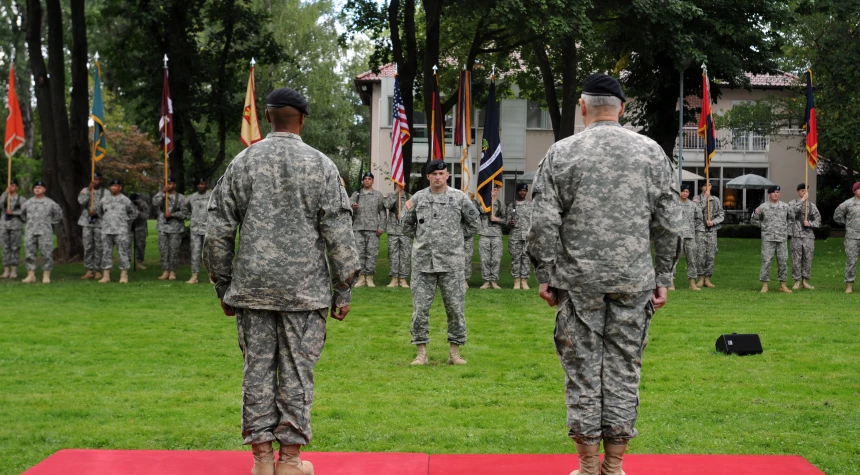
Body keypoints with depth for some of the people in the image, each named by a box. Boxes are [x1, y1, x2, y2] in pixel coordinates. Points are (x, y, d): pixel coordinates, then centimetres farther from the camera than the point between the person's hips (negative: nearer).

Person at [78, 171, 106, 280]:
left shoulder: (106, 193, 3)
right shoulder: (85, 190, 10)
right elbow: (81, 201, -7)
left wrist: (97, 213, -15)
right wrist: (89, 190, -13)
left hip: (100, 223, -2)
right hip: (87, 222, 2)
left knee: (99, 247, -1)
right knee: (87, 247, 2)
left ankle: (98, 270, 5)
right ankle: (89, 270, 7)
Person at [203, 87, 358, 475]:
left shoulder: (242, 163, 2)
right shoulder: (321, 166, -3)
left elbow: (218, 231, 4)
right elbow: (339, 235, -4)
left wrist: (223, 286, 14)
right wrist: (344, 290, 4)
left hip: (252, 287, 2)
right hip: (305, 290, -2)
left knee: (257, 369, 7)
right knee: (297, 371, 5)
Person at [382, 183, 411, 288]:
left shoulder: (410, 198, 10)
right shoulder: (390, 196, 7)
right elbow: (387, 205, -15)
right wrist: (396, 192, -13)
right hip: (393, 230, 0)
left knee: (406, 255, -1)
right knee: (393, 254, 1)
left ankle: (403, 279, 4)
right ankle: (394, 278, 7)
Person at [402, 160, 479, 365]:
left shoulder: (459, 197, 2)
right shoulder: (417, 198, 6)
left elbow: (473, 223, 12)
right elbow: (407, 226, 16)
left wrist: (456, 237, 9)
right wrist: (421, 239, 4)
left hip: (451, 262, -1)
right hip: (423, 262, 1)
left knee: (455, 307, 2)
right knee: (420, 307, 0)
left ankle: (454, 352, 11)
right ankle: (421, 352, 8)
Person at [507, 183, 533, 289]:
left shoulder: (531, 205, 10)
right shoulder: (511, 206, 10)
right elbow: (507, 220, 11)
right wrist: (510, 223, -12)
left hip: (528, 236, 0)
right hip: (515, 235, 0)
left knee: (526, 258, -1)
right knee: (515, 258, 0)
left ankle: (524, 281, 2)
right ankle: (516, 281, 3)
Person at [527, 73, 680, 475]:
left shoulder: (561, 153, -2)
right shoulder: (651, 152, 3)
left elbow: (543, 222, -5)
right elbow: (669, 224, 3)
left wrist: (545, 275, 3)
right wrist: (662, 277, 9)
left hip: (579, 281, -1)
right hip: (634, 282, 1)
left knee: (582, 368, 5)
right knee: (624, 369, 7)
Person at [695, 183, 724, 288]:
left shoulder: (716, 200, 10)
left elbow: (721, 215, 9)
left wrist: (713, 222, -8)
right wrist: (705, 197, -9)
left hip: (712, 230, 2)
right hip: (700, 230, -2)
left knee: (711, 256, 1)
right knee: (700, 255, -6)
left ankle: (707, 278, 8)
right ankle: (701, 278, 3)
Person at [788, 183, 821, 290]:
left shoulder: (812, 206, 12)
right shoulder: (793, 203, 5)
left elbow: (818, 221, 11)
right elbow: (793, 210, -19)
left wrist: (810, 223, -9)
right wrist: (803, 199, -17)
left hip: (809, 236, 2)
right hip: (797, 236, -2)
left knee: (808, 259, 3)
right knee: (796, 259, -2)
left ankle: (805, 281, 10)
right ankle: (797, 281, 4)